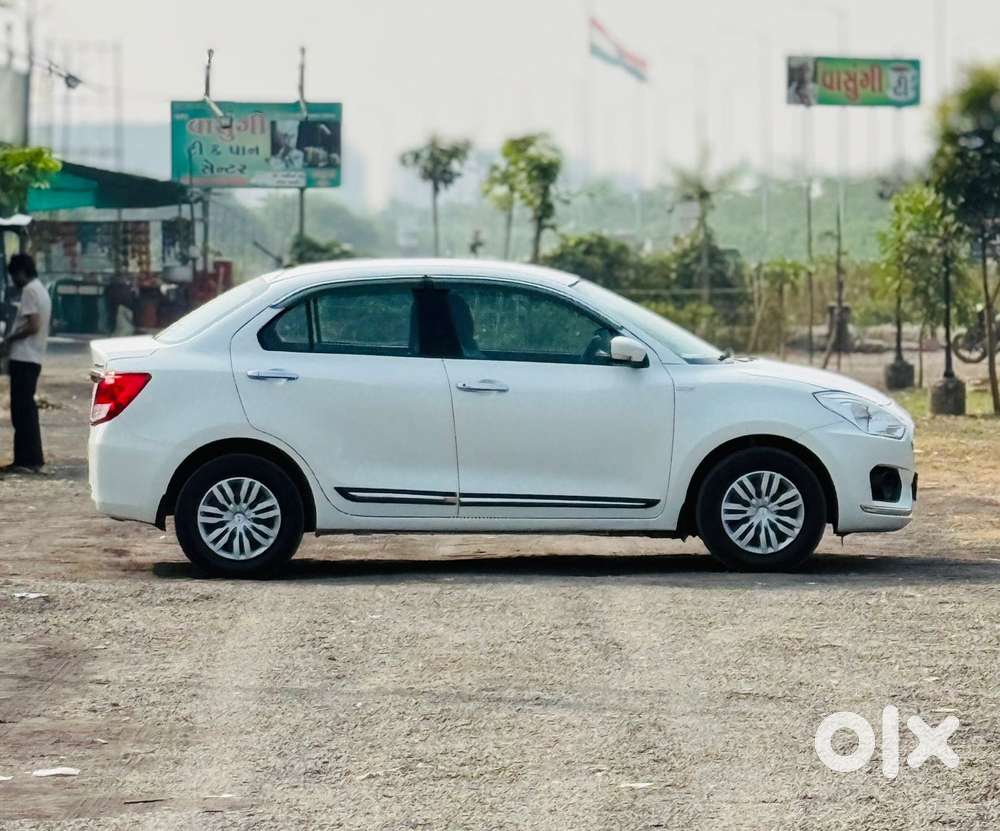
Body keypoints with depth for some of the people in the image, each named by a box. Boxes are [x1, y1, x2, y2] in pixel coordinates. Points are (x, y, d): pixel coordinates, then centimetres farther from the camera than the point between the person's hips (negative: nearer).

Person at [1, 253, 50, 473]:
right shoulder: (41, 290, 17)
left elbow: (33, 325, -20)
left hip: (24, 358, -10)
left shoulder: (30, 291, -13)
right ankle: (31, 459, 16)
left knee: (22, 409, -9)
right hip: (34, 357, 10)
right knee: (26, 408, 14)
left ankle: (27, 461, -10)